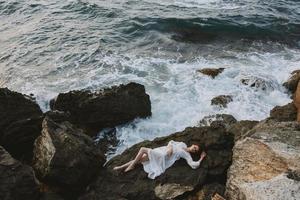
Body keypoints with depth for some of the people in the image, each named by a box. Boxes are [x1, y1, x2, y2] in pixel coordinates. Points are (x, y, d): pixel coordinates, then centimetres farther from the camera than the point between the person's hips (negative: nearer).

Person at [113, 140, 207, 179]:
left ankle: (131, 166, -4)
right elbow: (171, 142, 20)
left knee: (142, 149, -19)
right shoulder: (183, 144, 16)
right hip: (160, 150, 6)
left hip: (162, 157, -6)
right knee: (138, 159, -2)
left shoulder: (187, 155, -2)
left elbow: (194, 165, -14)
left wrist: (201, 158, -4)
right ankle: (122, 167, 9)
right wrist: (169, 147, 3)